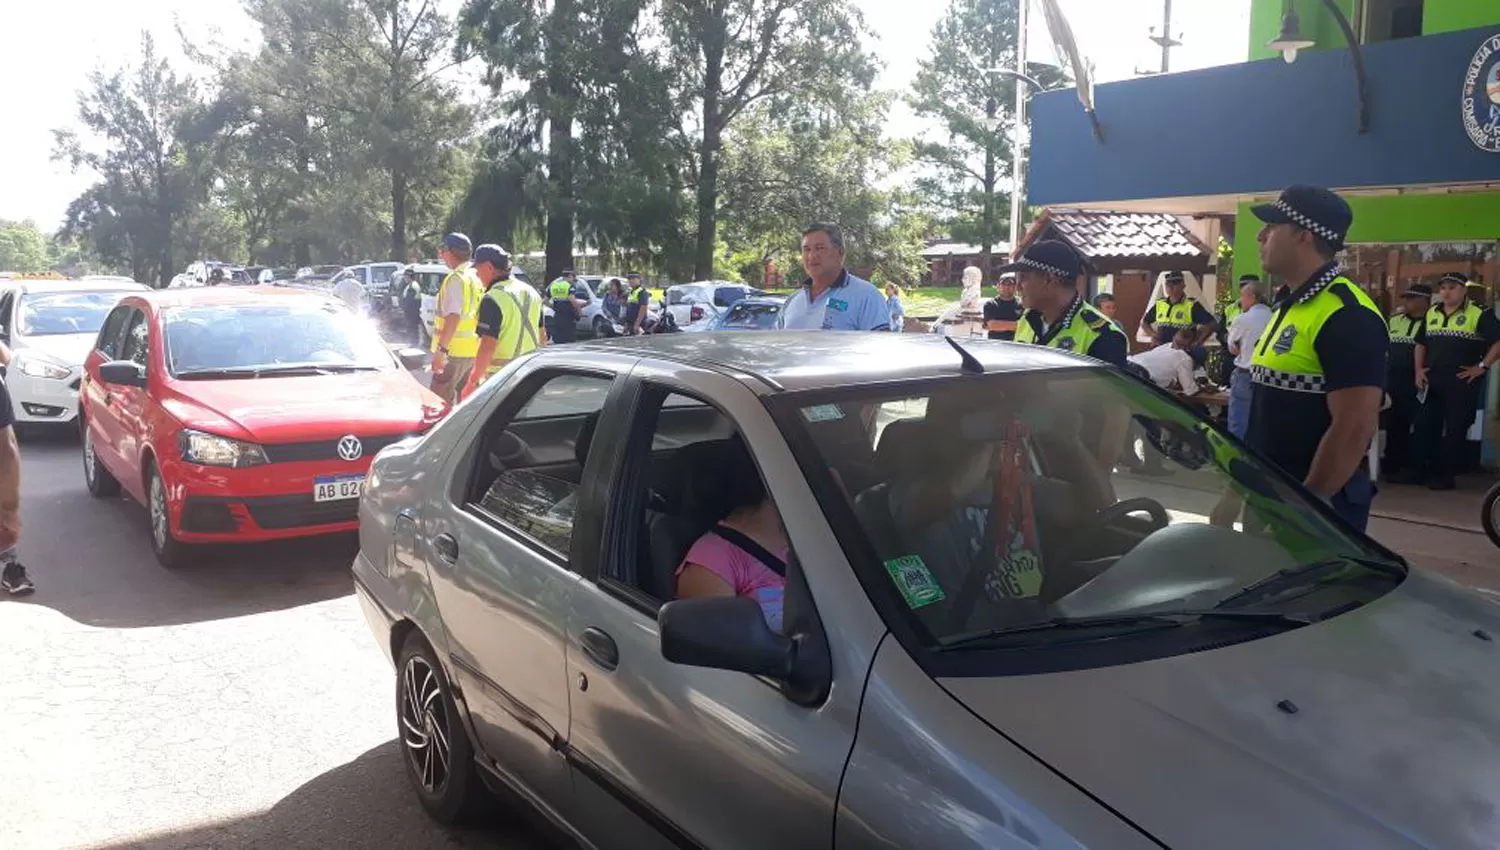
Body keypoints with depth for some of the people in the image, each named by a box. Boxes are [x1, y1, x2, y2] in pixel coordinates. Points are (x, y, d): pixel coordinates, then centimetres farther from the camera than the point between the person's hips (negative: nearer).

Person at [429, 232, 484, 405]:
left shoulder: (456, 278, -15)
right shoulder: (477, 277, 12)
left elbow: (453, 317, -23)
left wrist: (441, 349, -24)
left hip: (455, 351, -9)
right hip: (474, 350, 9)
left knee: (440, 401, -4)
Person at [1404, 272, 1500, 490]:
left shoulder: (1479, 314, -7)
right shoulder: (1431, 313, 12)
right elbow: (1421, 343, 21)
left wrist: (1482, 366, -13)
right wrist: (1419, 369, 10)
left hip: (1462, 382, -6)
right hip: (1432, 381, 6)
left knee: (1455, 430, 0)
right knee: (1424, 426, 6)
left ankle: (1446, 475, 6)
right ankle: (1422, 470, 15)